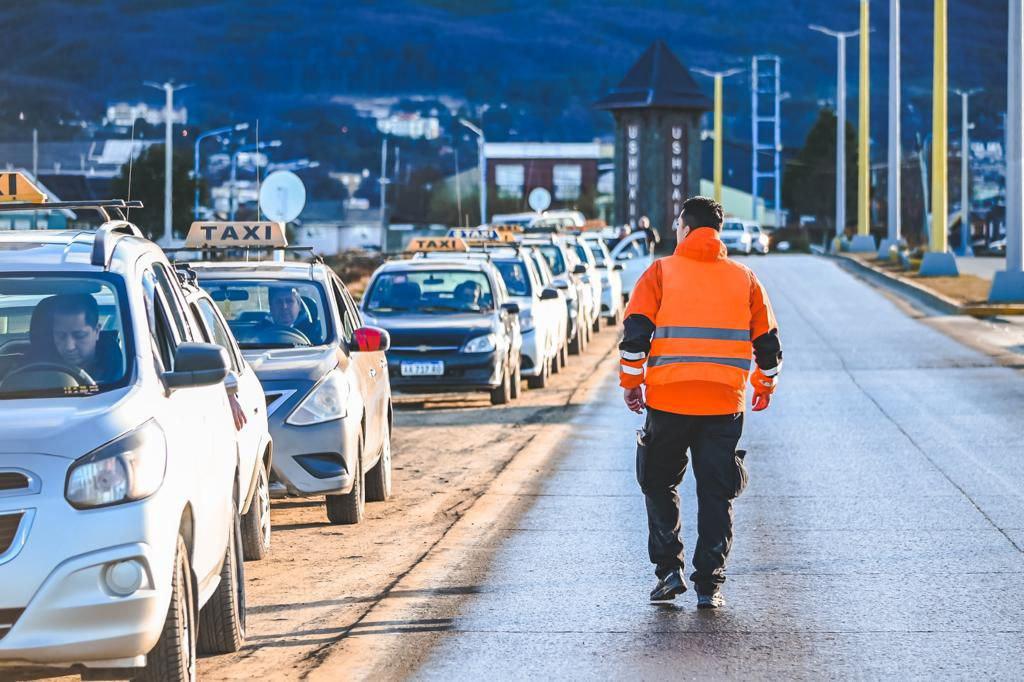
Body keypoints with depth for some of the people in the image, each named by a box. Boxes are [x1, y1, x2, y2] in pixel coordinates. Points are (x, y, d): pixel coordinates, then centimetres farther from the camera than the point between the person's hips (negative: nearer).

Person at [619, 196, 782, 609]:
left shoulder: (661, 273, 0)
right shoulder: (744, 279, 8)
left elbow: (635, 333, -6)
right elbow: (768, 343, 12)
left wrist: (631, 383, 5)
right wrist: (764, 385, 27)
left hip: (667, 400, -2)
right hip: (724, 404, 2)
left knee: (660, 485, 15)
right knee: (716, 493, 8)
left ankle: (668, 570, 6)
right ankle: (709, 585, 5)